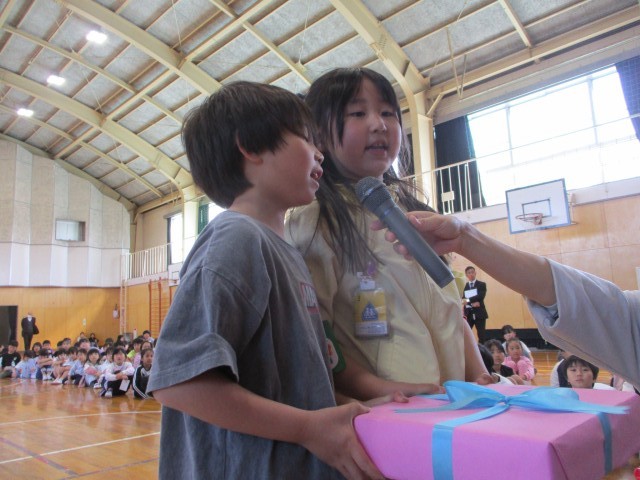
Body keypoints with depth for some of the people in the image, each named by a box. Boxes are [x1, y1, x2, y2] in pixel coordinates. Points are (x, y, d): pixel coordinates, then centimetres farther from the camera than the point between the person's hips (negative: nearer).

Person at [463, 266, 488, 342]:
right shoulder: (464, 286, 9)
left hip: (479, 313, -1)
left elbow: (481, 296, -13)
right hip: (468, 314, 2)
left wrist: (468, 300, -21)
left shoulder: (482, 284, 4)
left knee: (481, 335, 0)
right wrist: (472, 303, -15)